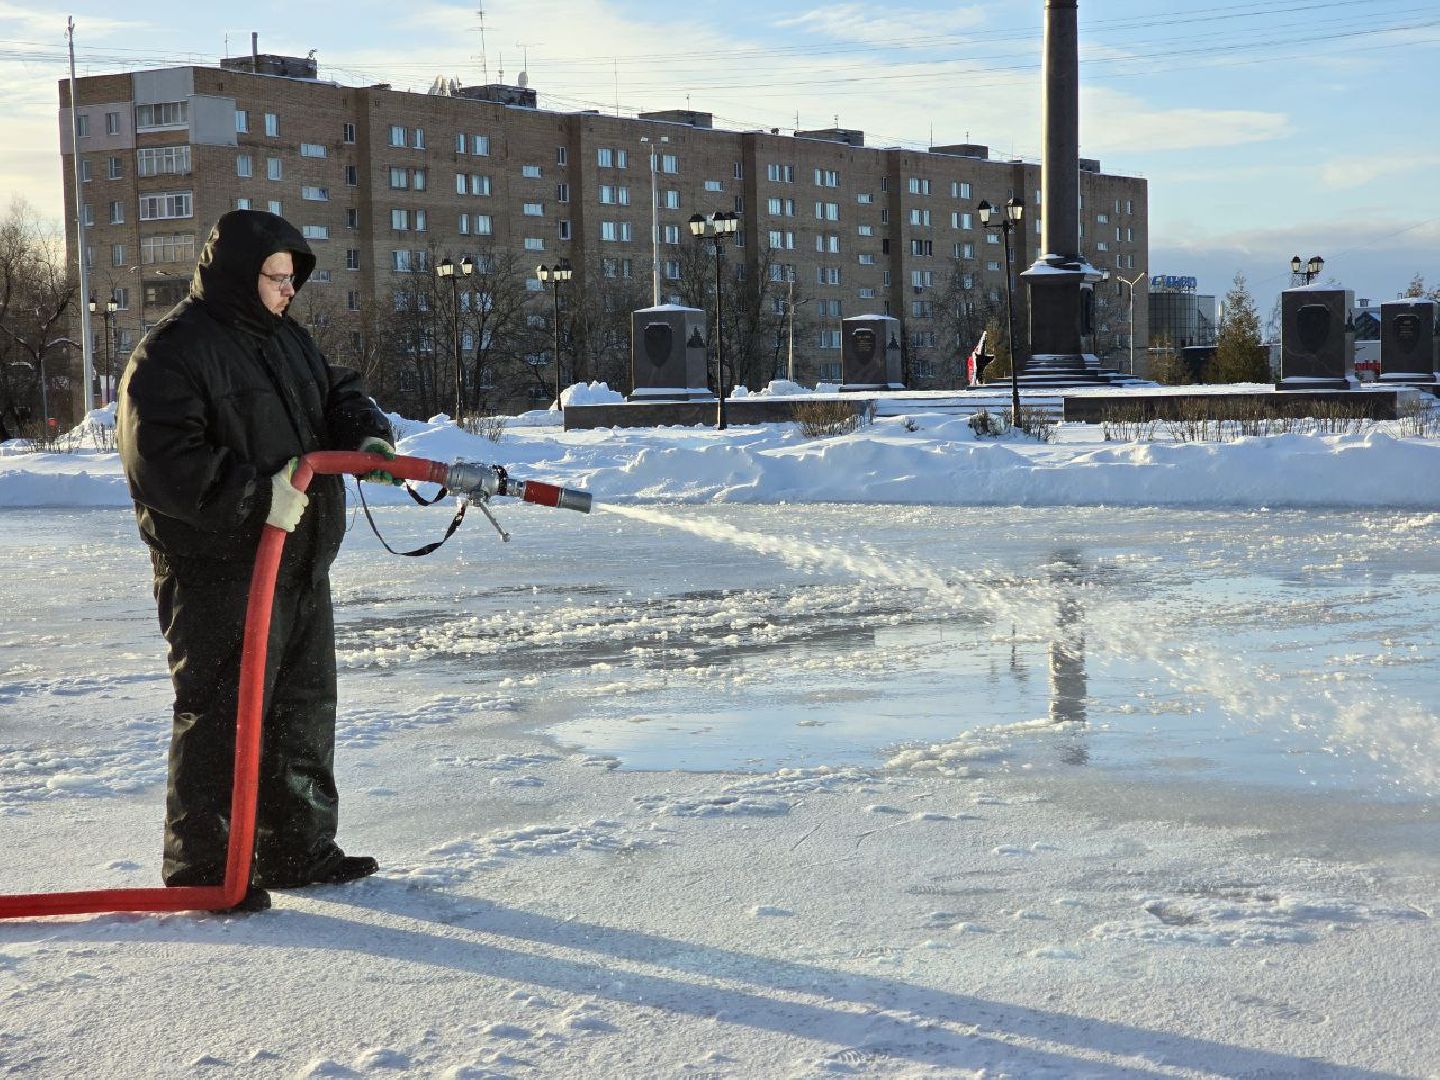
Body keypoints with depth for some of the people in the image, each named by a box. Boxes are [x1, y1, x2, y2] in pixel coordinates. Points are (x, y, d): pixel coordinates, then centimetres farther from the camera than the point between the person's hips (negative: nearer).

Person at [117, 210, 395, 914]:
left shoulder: (286, 339, 13)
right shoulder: (172, 353, -14)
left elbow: (337, 394, 18)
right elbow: (162, 461, -22)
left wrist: (369, 437, -6)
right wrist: (259, 496, -29)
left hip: (299, 563, 9)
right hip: (218, 571, -9)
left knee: (305, 706, 14)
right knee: (221, 716, -4)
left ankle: (299, 849, 26)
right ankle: (203, 868, 6)